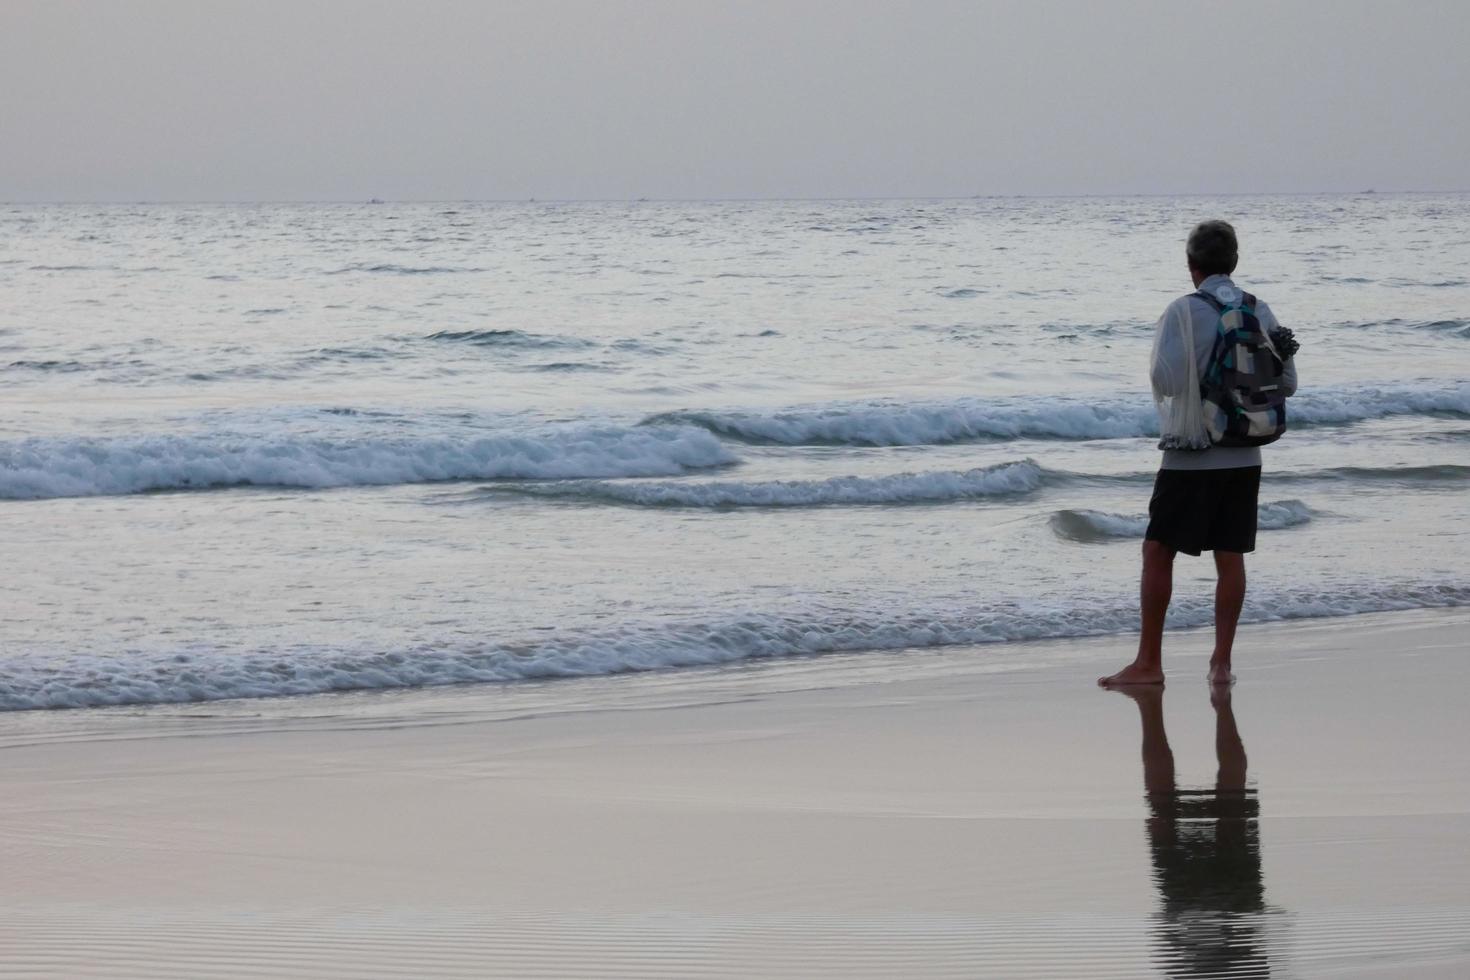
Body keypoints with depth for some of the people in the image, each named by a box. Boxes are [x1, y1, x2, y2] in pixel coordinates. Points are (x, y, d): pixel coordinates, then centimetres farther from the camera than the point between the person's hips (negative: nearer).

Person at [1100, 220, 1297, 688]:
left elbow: (1165, 379, -20)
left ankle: (1149, 662, 4)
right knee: (1231, 557, 8)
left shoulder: (1183, 312, -12)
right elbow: (1287, 383, 6)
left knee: (1158, 552, 4)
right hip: (1245, 455, 4)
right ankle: (1221, 662, 7)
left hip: (1191, 456, -4)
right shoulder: (1260, 313, 3)